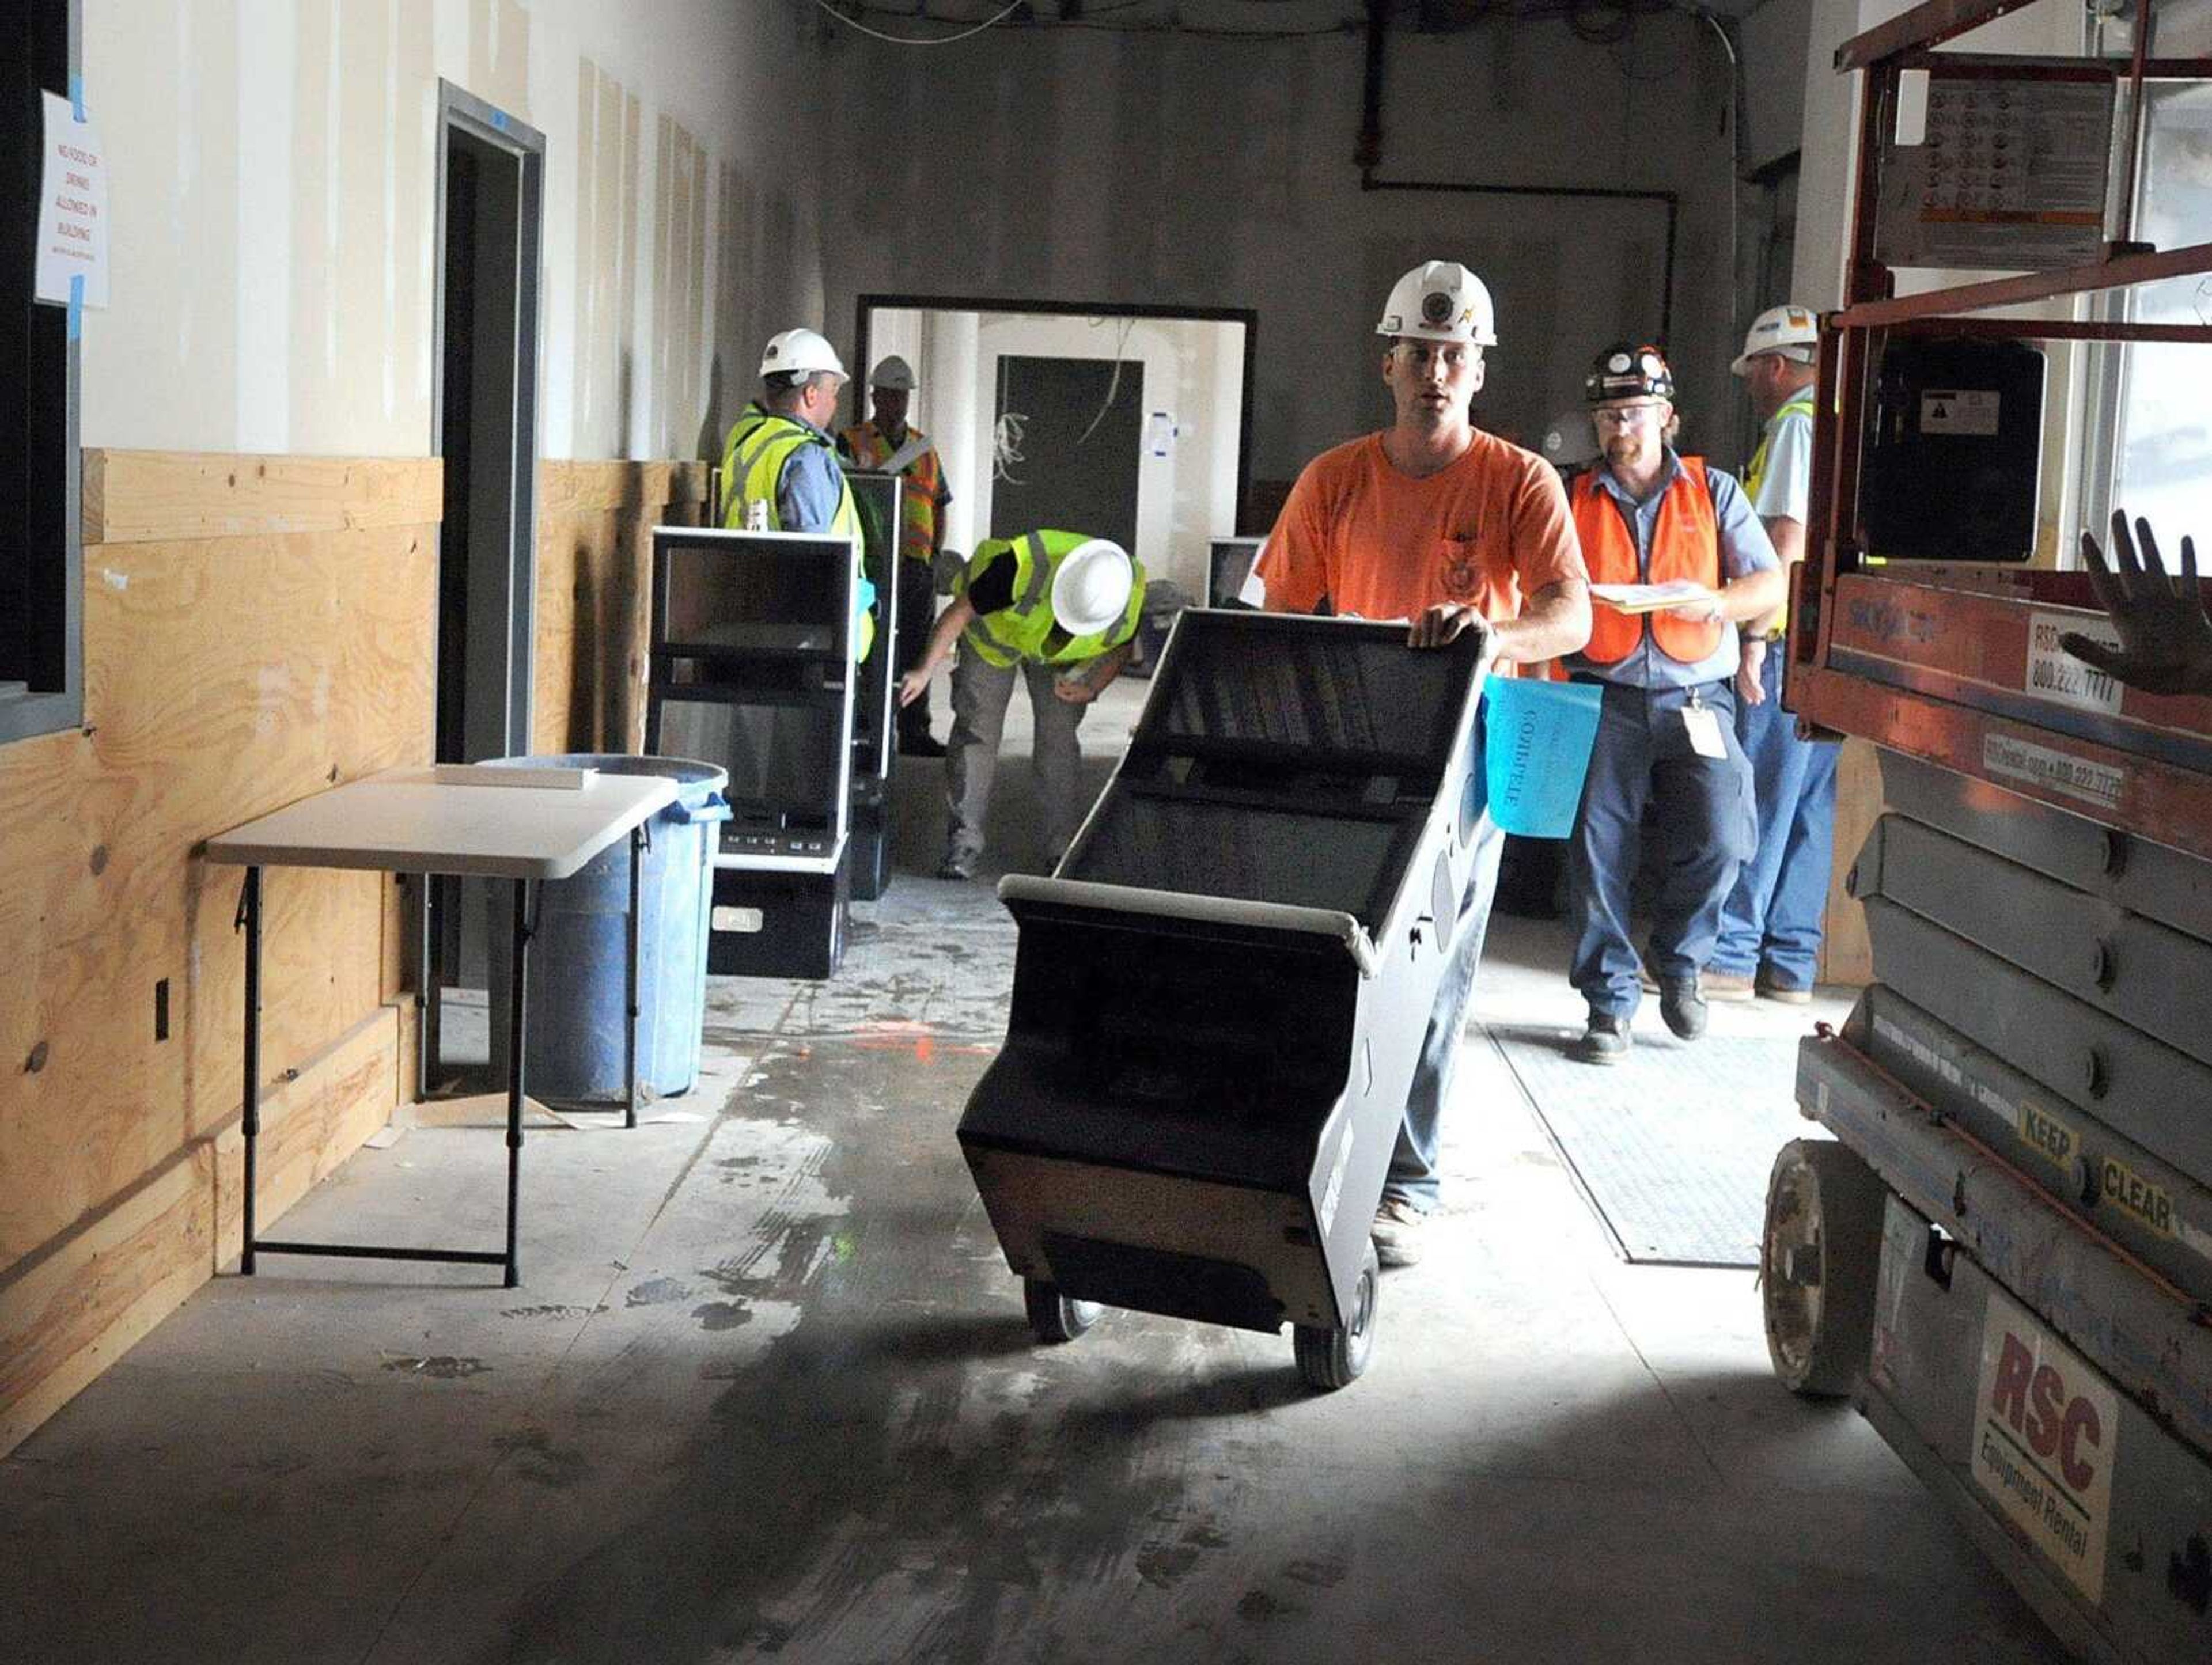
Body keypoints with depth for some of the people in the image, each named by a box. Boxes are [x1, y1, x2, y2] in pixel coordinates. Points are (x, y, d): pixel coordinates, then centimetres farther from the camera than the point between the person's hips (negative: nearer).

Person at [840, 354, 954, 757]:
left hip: (918, 564, 5)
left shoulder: (924, 448, 17)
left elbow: (940, 503, 21)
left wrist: (936, 552, 10)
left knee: (917, 648, 9)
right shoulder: (851, 443, 2)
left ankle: (914, 731, 16)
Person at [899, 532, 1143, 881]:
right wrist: (924, 671, -32)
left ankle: (1066, 847, 2)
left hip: (1059, 655, 2)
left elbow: (1122, 645, -6)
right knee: (977, 731, -8)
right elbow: (959, 612, -30)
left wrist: (1092, 687, -21)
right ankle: (962, 846, -5)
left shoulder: (1132, 598, -32)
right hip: (993, 631, -2)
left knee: (1059, 734, -6)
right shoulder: (1023, 567, -44)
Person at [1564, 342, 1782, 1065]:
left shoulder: (1712, 490, 11)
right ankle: (1609, 1000, 9)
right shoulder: (1575, 500, 11)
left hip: (1694, 699, 0)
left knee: (1718, 842, -13)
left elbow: (1770, 585, 9)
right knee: (1597, 851, -3)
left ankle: (1677, 958, 13)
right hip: (1604, 699, 0)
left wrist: (1711, 602, -10)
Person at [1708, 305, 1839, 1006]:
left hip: (1793, 639, -8)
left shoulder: (1797, 424, -6)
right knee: (1808, 804, 9)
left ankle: (1732, 953, -3)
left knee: (1757, 800, -5)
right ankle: (1791, 963, 13)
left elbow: (1788, 538, -15)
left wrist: (1755, 637, -16)